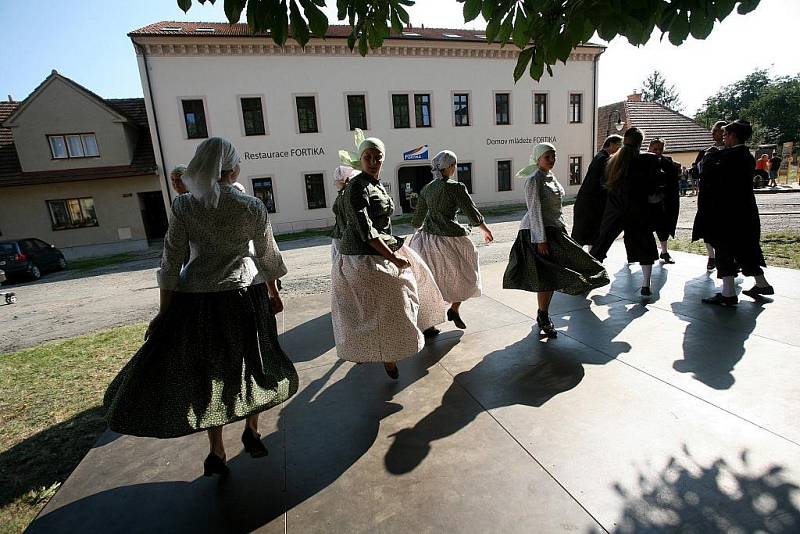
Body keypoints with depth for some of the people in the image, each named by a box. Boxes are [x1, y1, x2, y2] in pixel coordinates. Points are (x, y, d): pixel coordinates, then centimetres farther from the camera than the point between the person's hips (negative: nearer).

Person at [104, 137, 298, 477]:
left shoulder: (183, 207, -7)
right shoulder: (252, 207, -8)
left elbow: (170, 262, -5)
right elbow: (268, 257, -1)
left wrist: (164, 312, 3)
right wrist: (274, 294, 13)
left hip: (196, 300, 1)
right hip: (245, 296, 0)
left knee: (206, 370, 15)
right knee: (249, 363, 18)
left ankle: (216, 451, 23)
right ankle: (251, 432, 34)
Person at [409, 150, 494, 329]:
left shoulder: (426, 188, 8)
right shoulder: (456, 187, -9)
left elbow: (418, 218, 14)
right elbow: (472, 214, -6)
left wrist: (419, 231, 34)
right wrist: (486, 231, 9)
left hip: (427, 238, 6)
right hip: (450, 239, -6)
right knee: (465, 275, 17)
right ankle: (454, 309, 15)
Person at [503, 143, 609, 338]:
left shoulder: (551, 177, 14)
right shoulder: (534, 180, -12)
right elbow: (535, 211, -18)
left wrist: (562, 227, 19)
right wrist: (541, 239, -22)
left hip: (555, 230, 9)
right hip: (538, 232, -9)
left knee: (553, 275, 11)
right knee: (546, 276, -7)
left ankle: (543, 315, 24)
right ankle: (543, 320, 7)